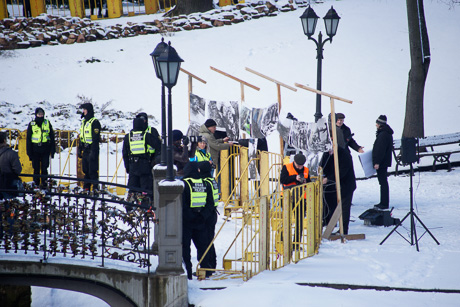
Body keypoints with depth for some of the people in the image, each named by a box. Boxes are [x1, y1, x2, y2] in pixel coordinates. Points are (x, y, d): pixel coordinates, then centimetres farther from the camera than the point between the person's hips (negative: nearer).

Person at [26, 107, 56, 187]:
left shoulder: (47, 123, 7)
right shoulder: (31, 124, 5)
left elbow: (52, 137, 10)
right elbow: (28, 139, 7)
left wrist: (52, 150, 4)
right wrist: (29, 153, 1)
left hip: (45, 150, 0)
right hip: (35, 150, 0)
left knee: (44, 168, -3)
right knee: (36, 168, 2)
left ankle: (44, 183, 3)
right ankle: (36, 184, 9)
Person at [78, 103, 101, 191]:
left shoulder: (95, 122, -11)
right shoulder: (84, 122, 17)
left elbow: (96, 138, -16)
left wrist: (93, 152, -20)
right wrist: (80, 149, 19)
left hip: (92, 150, -9)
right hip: (85, 150, 9)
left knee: (92, 171, -8)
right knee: (86, 170, 11)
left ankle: (95, 188, -4)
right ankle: (86, 188, 17)